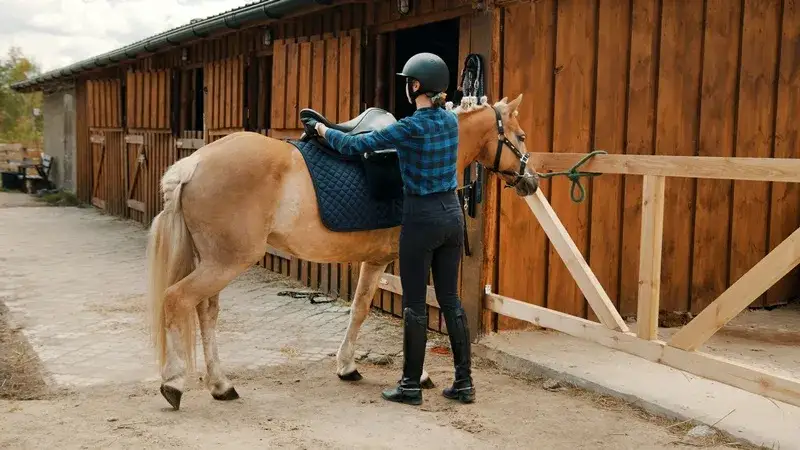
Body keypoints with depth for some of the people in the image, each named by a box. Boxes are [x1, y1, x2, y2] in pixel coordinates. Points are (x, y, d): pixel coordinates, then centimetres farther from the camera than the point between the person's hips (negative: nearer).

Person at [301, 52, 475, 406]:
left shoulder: (410, 127, -17)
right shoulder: (450, 120, 5)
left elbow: (352, 146, -13)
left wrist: (320, 128, 5)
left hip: (421, 217, -7)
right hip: (452, 212, 7)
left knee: (414, 304, 3)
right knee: (450, 299, 12)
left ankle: (411, 386, 12)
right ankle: (464, 382, 15)